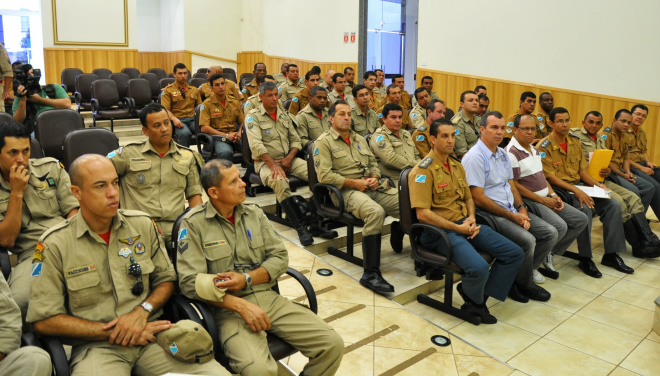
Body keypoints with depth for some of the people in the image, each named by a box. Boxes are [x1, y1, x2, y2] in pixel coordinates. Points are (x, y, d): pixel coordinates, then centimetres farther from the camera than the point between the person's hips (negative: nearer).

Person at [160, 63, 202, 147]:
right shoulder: (168, 90, 10)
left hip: (193, 119, 3)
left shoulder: (194, 90, 23)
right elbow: (165, 109, 1)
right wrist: (174, 119, -21)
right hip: (178, 120, -3)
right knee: (185, 133, -39)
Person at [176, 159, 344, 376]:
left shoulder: (254, 212, 9)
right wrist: (242, 306, -19)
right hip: (228, 308, -4)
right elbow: (190, 282, -12)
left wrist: (246, 279, -12)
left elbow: (280, 257, 5)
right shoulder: (193, 223, -5)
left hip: (269, 298, 5)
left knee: (332, 344, -10)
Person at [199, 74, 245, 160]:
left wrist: (239, 133, -5)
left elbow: (242, 122, 19)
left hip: (233, 136, 4)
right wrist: (226, 135, -11)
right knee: (225, 152, -40)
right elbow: (204, 128, -6)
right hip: (217, 137, -4)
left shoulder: (234, 102, 16)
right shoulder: (207, 104, 2)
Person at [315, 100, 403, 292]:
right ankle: (370, 274, -33)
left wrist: (375, 178, 0)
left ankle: (398, 231, 22)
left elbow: (373, 163, 24)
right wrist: (354, 183, -13)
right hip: (346, 190, -6)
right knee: (375, 211, -38)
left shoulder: (359, 139, 24)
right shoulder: (323, 142, 1)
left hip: (373, 188, 6)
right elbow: (324, 175, -10)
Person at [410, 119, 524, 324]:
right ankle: (474, 301, 6)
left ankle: (479, 298, 7)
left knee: (515, 254, -2)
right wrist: (457, 228, -17)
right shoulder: (423, 170, -12)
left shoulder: (457, 166, 15)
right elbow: (422, 213, -18)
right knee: (479, 268, -30)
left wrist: (471, 218, 1)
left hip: (464, 224, 8)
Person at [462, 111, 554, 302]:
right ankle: (524, 284, 1)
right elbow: (478, 198, -19)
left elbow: (511, 185, 17)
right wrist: (512, 217, -15)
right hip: (489, 213, -9)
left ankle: (519, 275, 9)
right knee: (527, 240, -26)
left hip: (512, 210, 9)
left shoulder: (503, 154, 14)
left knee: (550, 233, -1)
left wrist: (521, 209, -3)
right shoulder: (475, 157, -15)